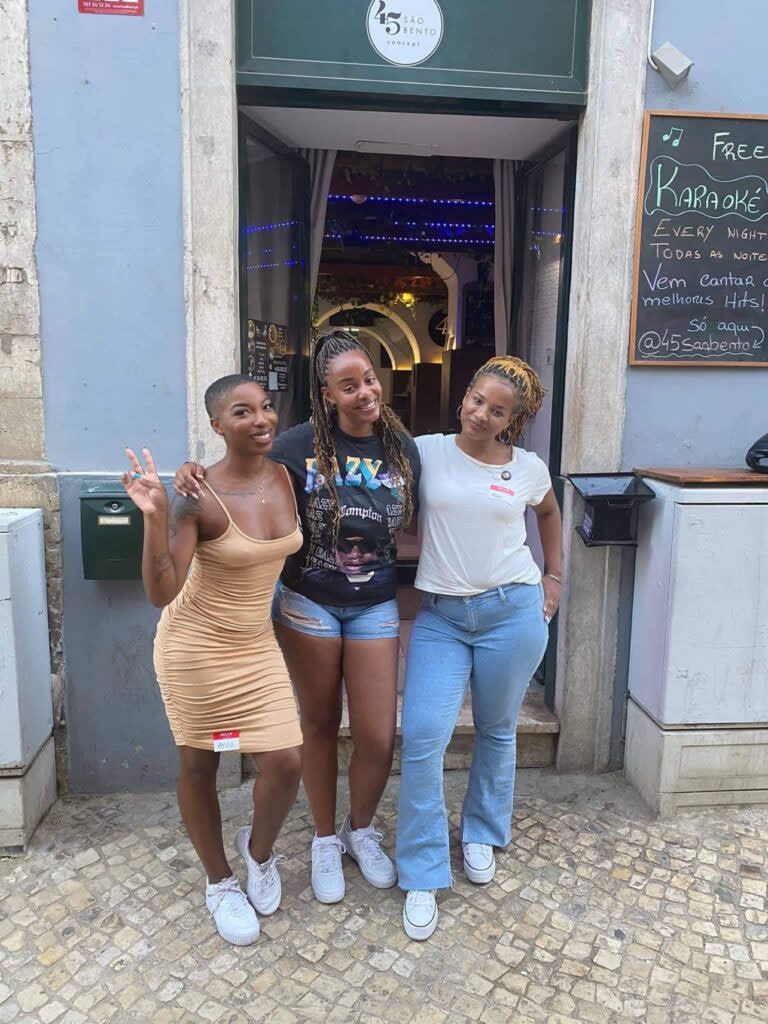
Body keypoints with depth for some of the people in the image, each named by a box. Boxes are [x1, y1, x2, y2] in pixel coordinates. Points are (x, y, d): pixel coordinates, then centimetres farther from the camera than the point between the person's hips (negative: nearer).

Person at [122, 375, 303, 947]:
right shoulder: (199, 498, -21)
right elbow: (161, 593, -25)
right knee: (199, 766, 12)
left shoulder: (285, 476, -4)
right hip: (196, 644, -4)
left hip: (257, 643, 5)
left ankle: (259, 851, 34)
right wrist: (155, 517, -34)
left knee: (286, 763, 0)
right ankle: (220, 882, 38)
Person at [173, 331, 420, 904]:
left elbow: (413, 525, 7)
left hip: (374, 606, 2)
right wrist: (195, 475, -22)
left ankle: (362, 829, 36)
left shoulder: (402, 447, -4)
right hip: (308, 603, -1)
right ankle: (326, 839, 37)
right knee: (320, 725, 14)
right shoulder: (301, 444, -12)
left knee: (378, 737, 4)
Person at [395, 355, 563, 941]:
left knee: (497, 732, 15)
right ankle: (422, 875, 8)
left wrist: (553, 575, 18)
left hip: (512, 611, 1)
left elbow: (549, 513, 23)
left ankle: (483, 833, 40)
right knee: (423, 735, -9)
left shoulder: (528, 468, 3)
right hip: (440, 614, -1)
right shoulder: (426, 452, -2)